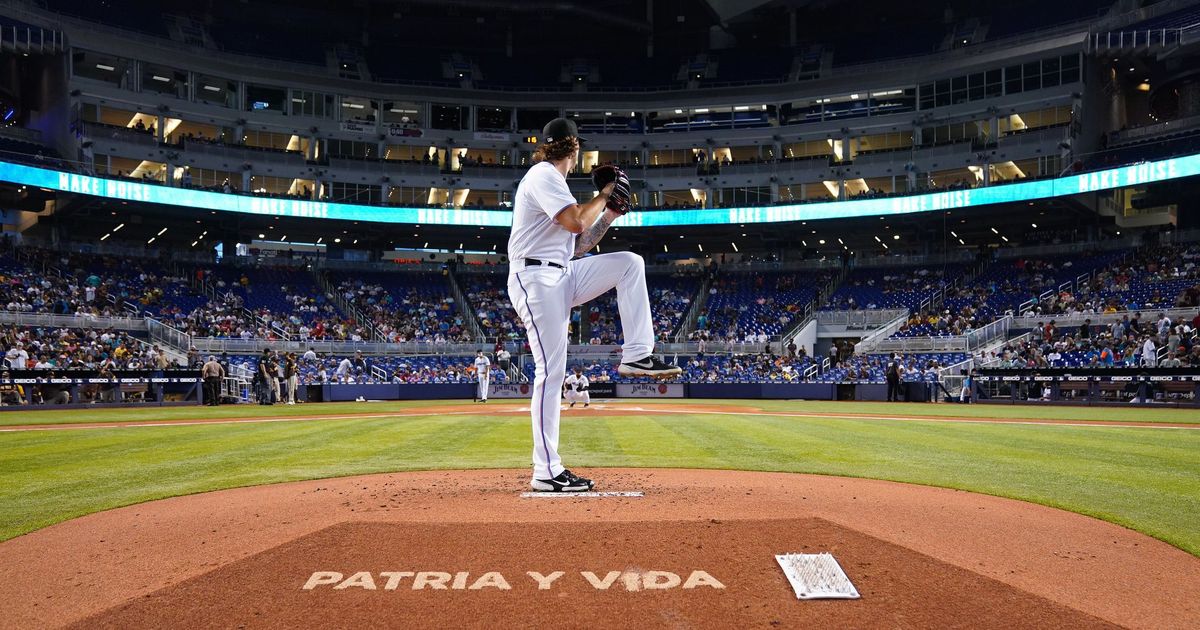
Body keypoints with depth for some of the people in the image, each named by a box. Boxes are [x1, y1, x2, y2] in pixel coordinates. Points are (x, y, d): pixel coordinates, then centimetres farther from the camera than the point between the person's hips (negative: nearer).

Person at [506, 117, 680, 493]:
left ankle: (636, 355, -6)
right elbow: (576, 223, -22)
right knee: (551, 370, -11)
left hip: (563, 277, 9)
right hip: (536, 280, -9)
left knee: (629, 263, -1)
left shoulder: (553, 181, 23)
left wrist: (611, 213, 14)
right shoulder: (543, 175, -7)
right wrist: (606, 194, -5)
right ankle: (546, 472, -6)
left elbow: (578, 246, 22)